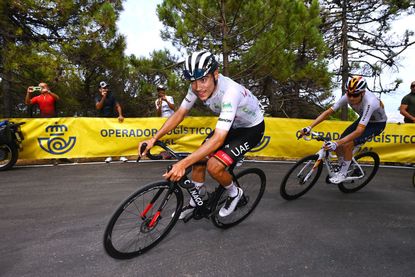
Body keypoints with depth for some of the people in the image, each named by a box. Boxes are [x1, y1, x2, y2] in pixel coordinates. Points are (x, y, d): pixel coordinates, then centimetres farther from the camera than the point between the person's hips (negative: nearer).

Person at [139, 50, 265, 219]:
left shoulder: (229, 92, -39)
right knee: (199, 159, 1)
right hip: (230, 125, 7)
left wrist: (182, 164, -49)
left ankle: (234, 193, 9)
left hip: (251, 128, -6)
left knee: (214, 166, -22)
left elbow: (218, 139, -44)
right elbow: (179, 114, -8)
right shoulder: (198, 87, -18)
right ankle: (196, 202, 24)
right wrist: (154, 139, -17)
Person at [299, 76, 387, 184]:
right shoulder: (347, 97, -24)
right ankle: (342, 168, 18)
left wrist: (336, 143, -55)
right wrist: (309, 128, -32)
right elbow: (328, 112, -22)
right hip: (364, 119, 6)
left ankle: (343, 173, -3)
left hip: (378, 123, -6)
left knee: (347, 145, -24)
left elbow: (359, 131, -46)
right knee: (339, 144, -7)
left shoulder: (369, 102, -40)